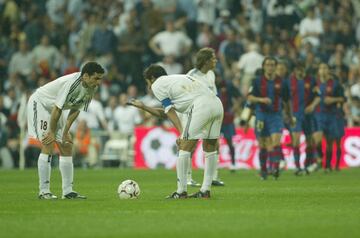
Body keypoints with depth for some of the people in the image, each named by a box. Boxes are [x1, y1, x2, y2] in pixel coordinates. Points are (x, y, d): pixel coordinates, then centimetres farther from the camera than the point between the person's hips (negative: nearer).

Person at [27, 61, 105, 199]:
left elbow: (76, 110, -3)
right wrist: (52, 132, -19)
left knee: (67, 147, 3)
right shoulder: (72, 83, -34)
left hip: (57, 110, 8)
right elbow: (56, 109, -28)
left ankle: (68, 191, 5)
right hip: (40, 104, -8)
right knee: (48, 146, -16)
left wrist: (65, 132, -8)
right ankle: (43, 191, -14)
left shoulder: (91, 88, -10)